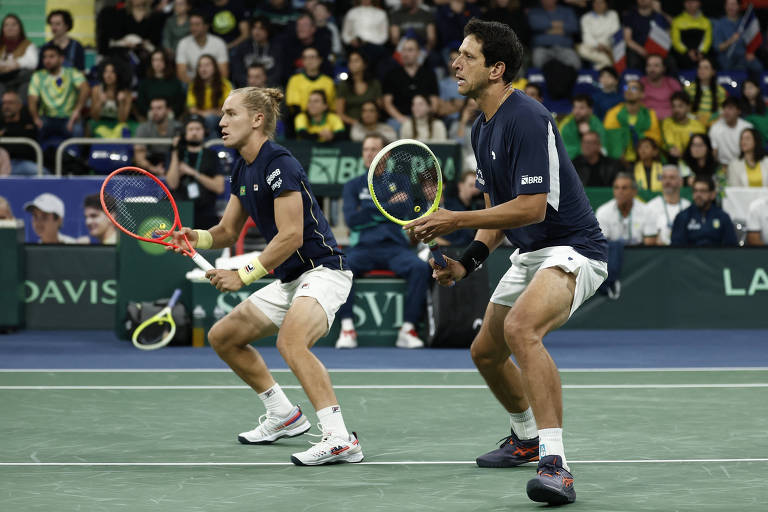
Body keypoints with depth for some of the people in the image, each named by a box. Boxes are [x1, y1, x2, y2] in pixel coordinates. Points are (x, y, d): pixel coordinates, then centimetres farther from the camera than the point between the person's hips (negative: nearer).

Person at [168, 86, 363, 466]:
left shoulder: (279, 164, -17)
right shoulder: (243, 170, 12)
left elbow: (291, 237, -23)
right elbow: (227, 232, 18)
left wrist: (243, 275, -22)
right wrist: (195, 237, -3)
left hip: (321, 269, -10)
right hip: (288, 279, 10)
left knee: (290, 340, -35)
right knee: (222, 336, 16)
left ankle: (339, 439, -40)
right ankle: (284, 415, 28)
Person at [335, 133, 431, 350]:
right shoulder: (353, 186, 16)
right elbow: (351, 218, 1)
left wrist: (368, 211, -6)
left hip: (395, 246, 0)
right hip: (363, 247, 0)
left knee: (420, 268, -32)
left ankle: (408, 328, -28)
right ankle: (347, 328, -29)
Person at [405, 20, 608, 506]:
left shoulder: (527, 119, -21)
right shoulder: (483, 128, 10)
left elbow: (532, 207, -26)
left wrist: (455, 220, -23)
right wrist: (466, 261, 2)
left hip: (573, 248, -10)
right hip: (530, 254, 10)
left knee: (521, 327, -35)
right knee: (486, 352, 20)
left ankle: (556, 465, -38)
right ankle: (527, 438, 46)